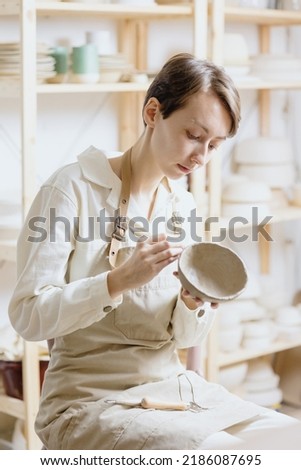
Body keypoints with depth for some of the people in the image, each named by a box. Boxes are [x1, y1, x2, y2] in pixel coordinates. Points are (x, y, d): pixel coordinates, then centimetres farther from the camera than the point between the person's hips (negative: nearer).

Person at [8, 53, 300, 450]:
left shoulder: (182, 203, 9)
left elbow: (186, 337, 10)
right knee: (222, 454, -28)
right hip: (92, 398, -6)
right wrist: (120, 280, -30)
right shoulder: (73, 189, -10)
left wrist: (193, 302, -12)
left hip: (174, 386, 7)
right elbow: (29, 316, -17)